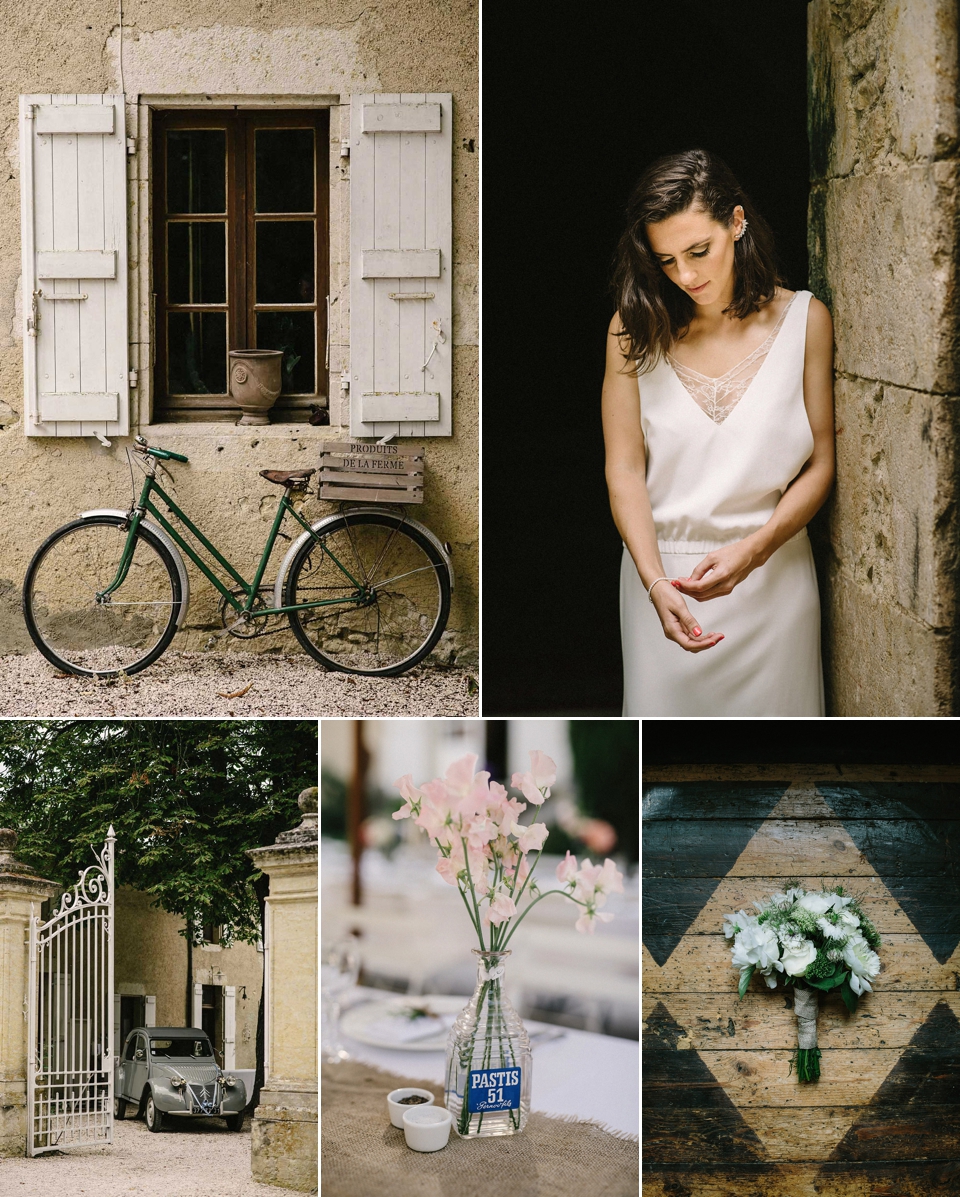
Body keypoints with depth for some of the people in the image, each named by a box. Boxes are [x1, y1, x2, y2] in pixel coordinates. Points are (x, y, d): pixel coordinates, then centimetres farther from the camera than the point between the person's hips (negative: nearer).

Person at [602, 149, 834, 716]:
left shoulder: (804, 319, -2)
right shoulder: (635, 329, -1)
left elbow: (821, 464, -2)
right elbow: (625, 469, -6)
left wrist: (752, 551, -17)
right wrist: (655, 583, -19)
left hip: (774, 573, 0)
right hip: (663, 569, 0)